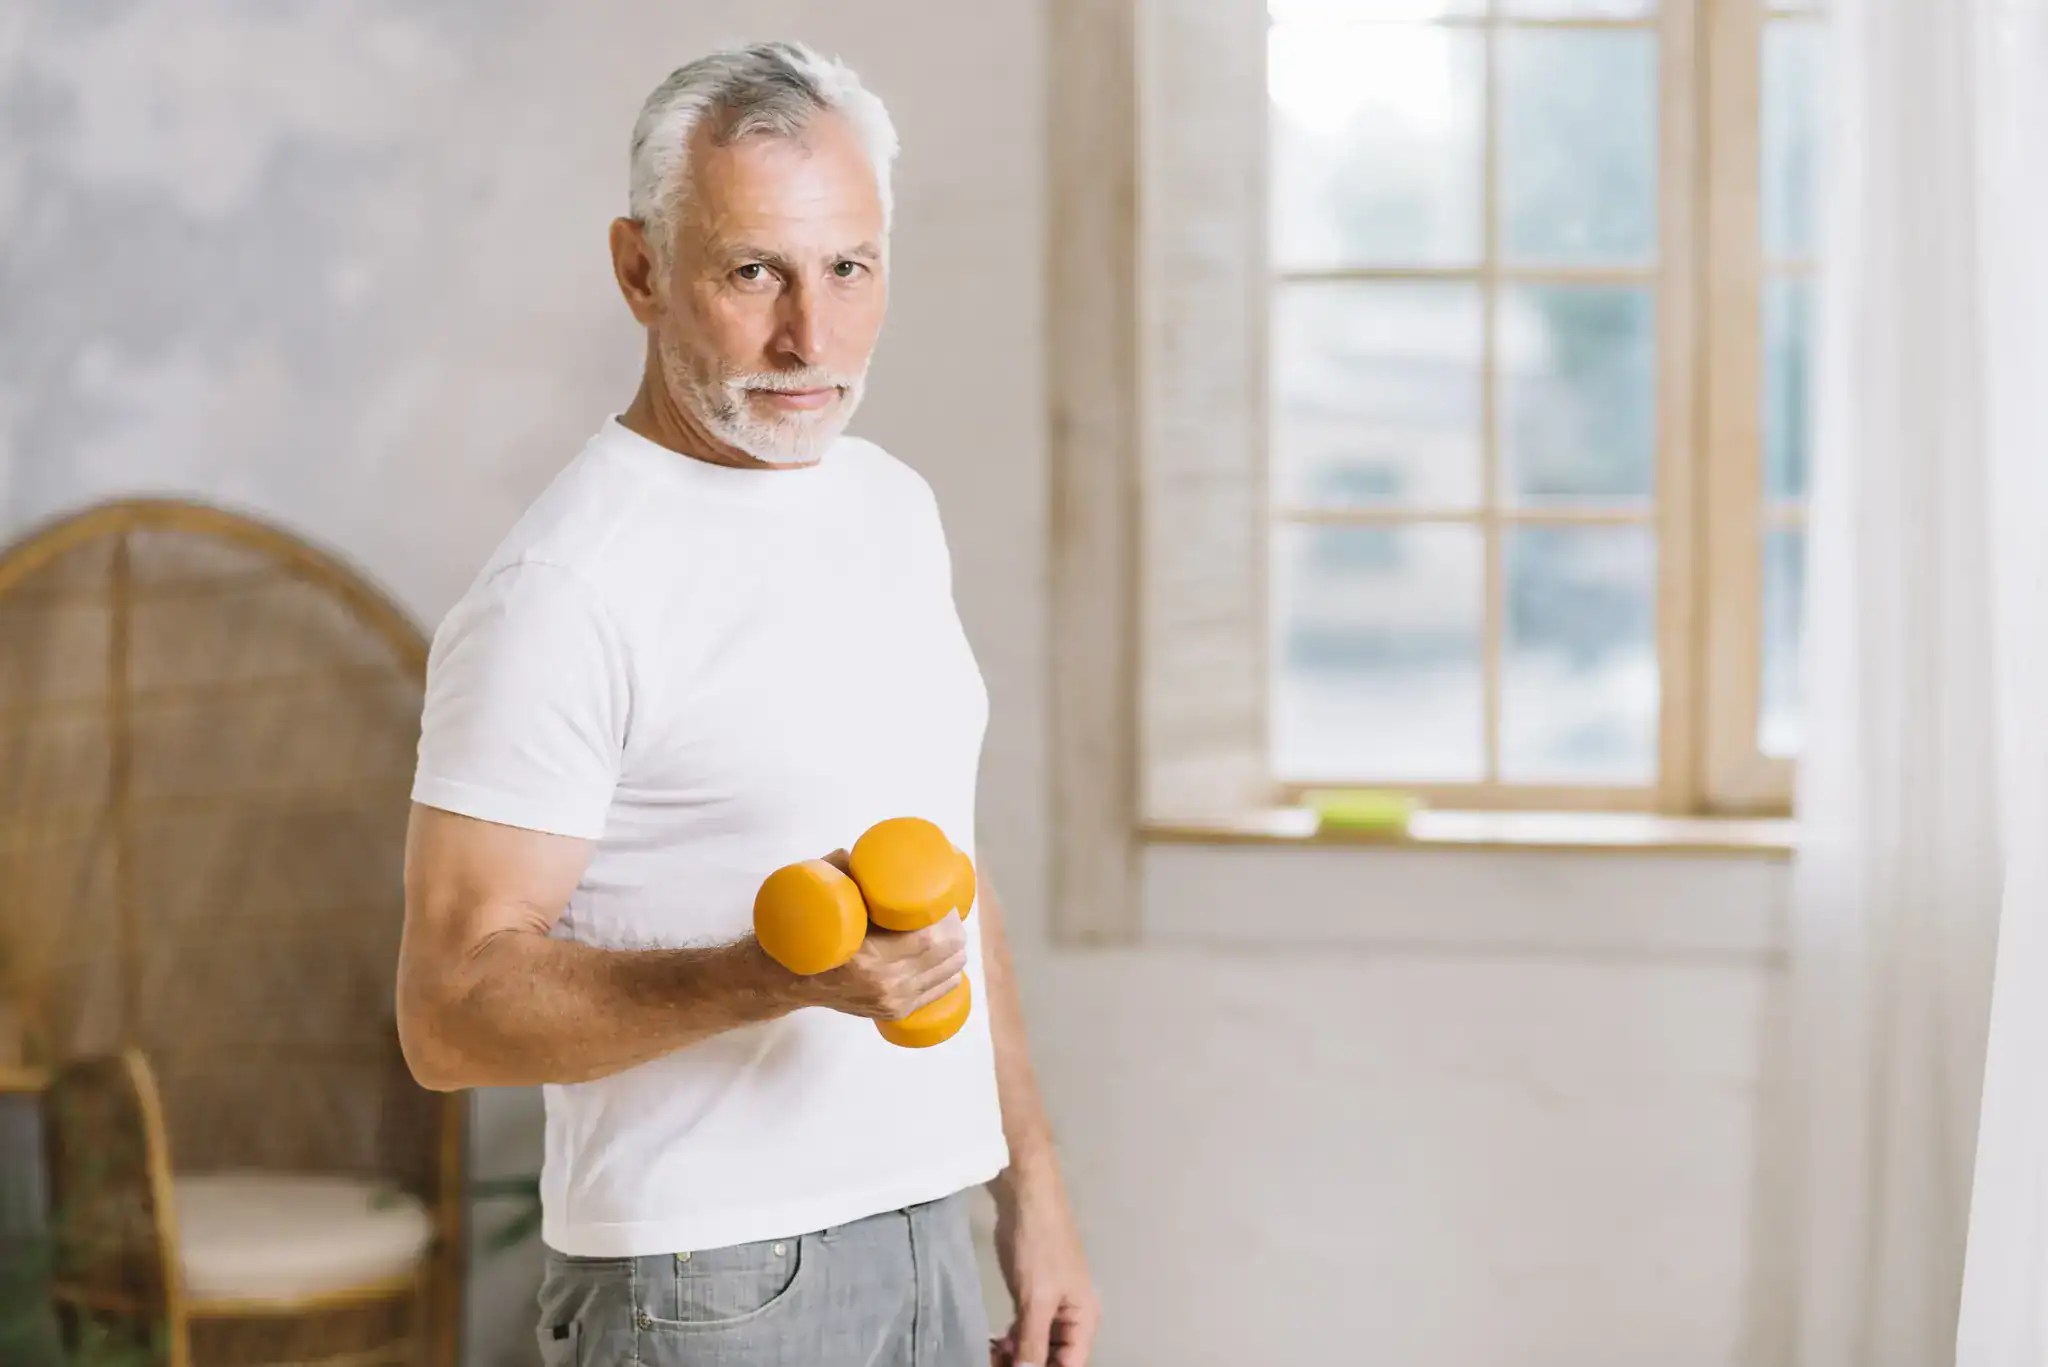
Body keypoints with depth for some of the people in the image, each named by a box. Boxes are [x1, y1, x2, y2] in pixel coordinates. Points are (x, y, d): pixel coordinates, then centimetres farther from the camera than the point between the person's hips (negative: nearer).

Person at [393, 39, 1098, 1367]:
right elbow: (453, 1007, -18)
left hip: (932, 1252, 7)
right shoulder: (565, 591, -17)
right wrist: (774, 978, -30)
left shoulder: (897, 508, 8)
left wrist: (1030, 1177, 14)